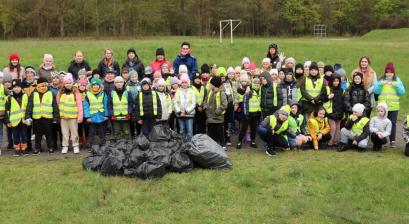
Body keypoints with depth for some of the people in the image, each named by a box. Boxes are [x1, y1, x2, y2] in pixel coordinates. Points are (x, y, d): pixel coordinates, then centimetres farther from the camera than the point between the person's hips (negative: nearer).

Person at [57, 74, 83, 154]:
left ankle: (76, 146, 16)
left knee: (74, 131, 6)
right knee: (65, 132, 10)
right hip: (63, 116, 3)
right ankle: (65, 146, 19)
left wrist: (80, 116, -9)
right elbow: (58, 103, 11)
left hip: (73, 116, -3)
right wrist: (58, 113, 7)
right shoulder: (60, 92, 4)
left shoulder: (76, 92, -5)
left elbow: (79, 105, -6)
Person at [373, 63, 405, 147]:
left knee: (393, 123, 0)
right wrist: (380, 84, -12)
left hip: (393, 107, 0)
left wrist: (397, 86, -12)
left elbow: (402, 92, 2)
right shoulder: (381, 80, 10)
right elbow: (375, 91, 1)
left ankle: (393, 141, 6)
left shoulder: (397, 80, 9)